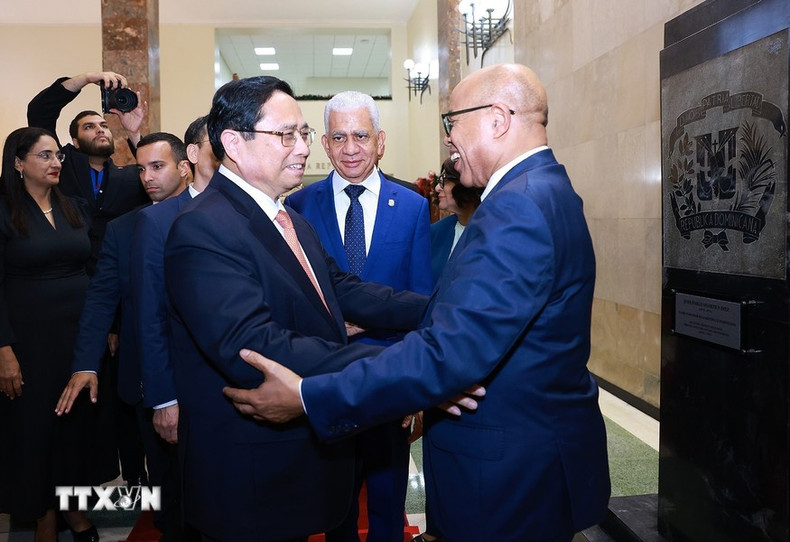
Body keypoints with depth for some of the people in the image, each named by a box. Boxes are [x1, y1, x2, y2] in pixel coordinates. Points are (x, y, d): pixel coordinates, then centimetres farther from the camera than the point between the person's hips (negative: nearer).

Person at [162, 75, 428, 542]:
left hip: (308, 457, 9)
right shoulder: (205, 229, -22)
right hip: (251, 477, -9)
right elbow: (255, 350, -33)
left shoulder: (291, 220, 10)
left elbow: (342, 289, 4)